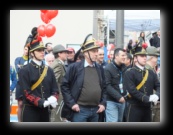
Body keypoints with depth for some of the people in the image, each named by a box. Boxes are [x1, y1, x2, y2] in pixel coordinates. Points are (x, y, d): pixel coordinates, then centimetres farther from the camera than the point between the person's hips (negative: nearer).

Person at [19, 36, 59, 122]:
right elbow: (26, 93, -14)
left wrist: (53, 100, -14)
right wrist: (42, 102, -24)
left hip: (45, 111, 6)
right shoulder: (25, 70, -6)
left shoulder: (49, 70, 12)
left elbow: (55, 90, 10)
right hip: (30, 110, -6)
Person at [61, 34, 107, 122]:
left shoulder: (100, 69, 11)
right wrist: (71, 103, -11)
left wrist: (103, 103, 4)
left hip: (96, 110, 5)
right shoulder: (74, 67, -5)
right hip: (80, 110, -5)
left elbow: (104, 88, 18)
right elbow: (64, 86, -5)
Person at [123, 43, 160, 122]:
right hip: (134, 108, -7)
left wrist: (157, 95, -16)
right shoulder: (129, 73, -8)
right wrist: (147, 98, -23)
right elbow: (131, 90, -19)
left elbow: (158, 86, 7)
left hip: (147, 108, 7)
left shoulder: (151, 73, 13)